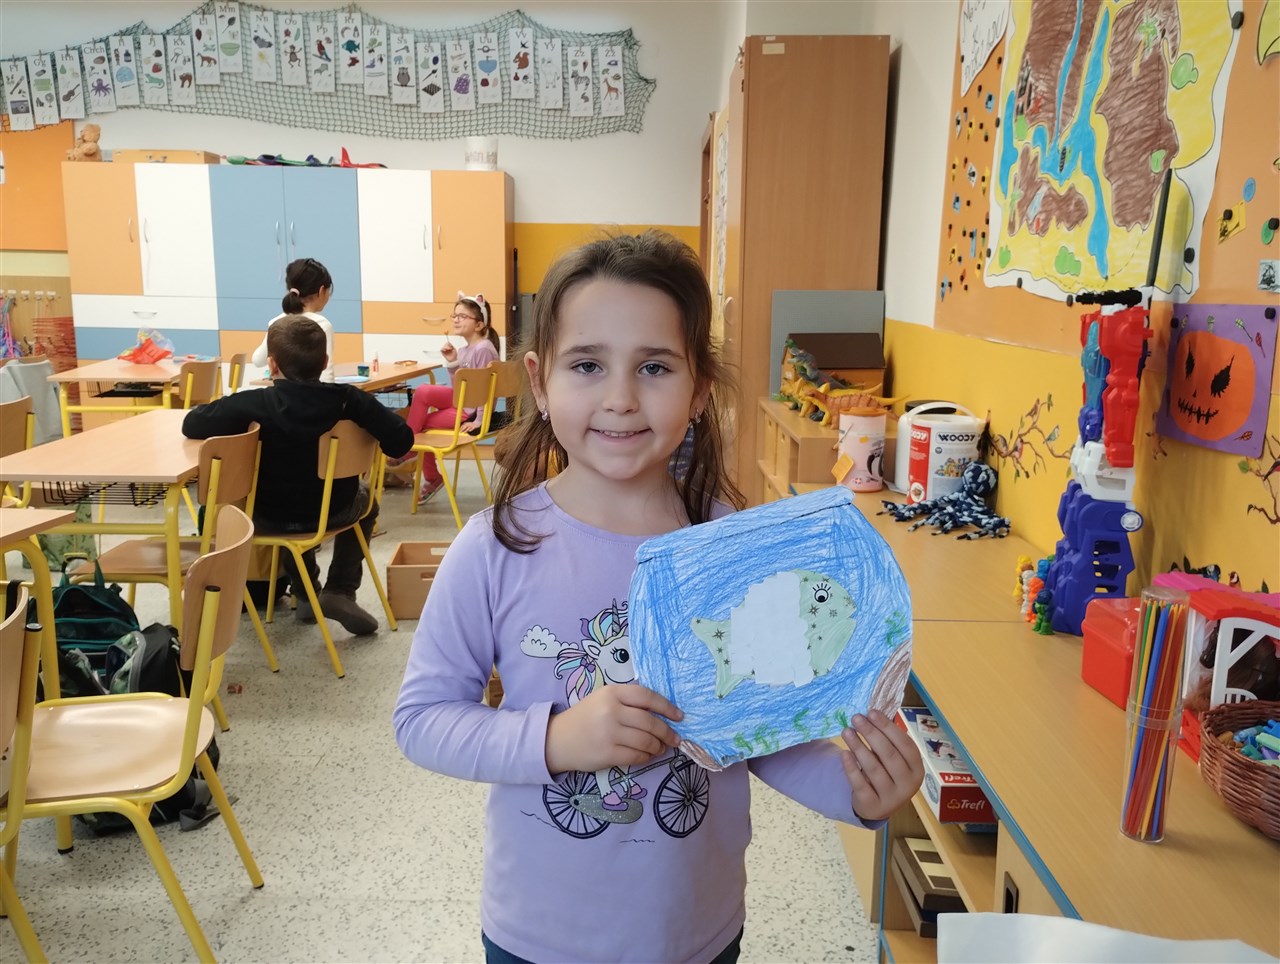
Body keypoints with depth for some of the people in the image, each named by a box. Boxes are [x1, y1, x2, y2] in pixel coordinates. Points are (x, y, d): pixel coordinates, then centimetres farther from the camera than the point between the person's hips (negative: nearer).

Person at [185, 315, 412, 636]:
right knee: (365, 495, 34)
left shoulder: (255, 403, -22)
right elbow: (401, 440, -19)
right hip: (334, 513, -1)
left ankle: (306, 592, 34)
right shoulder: (348, 399, -19)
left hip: (270, 517, 1)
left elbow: (191, 425, -14)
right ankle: (340, 591, 16)